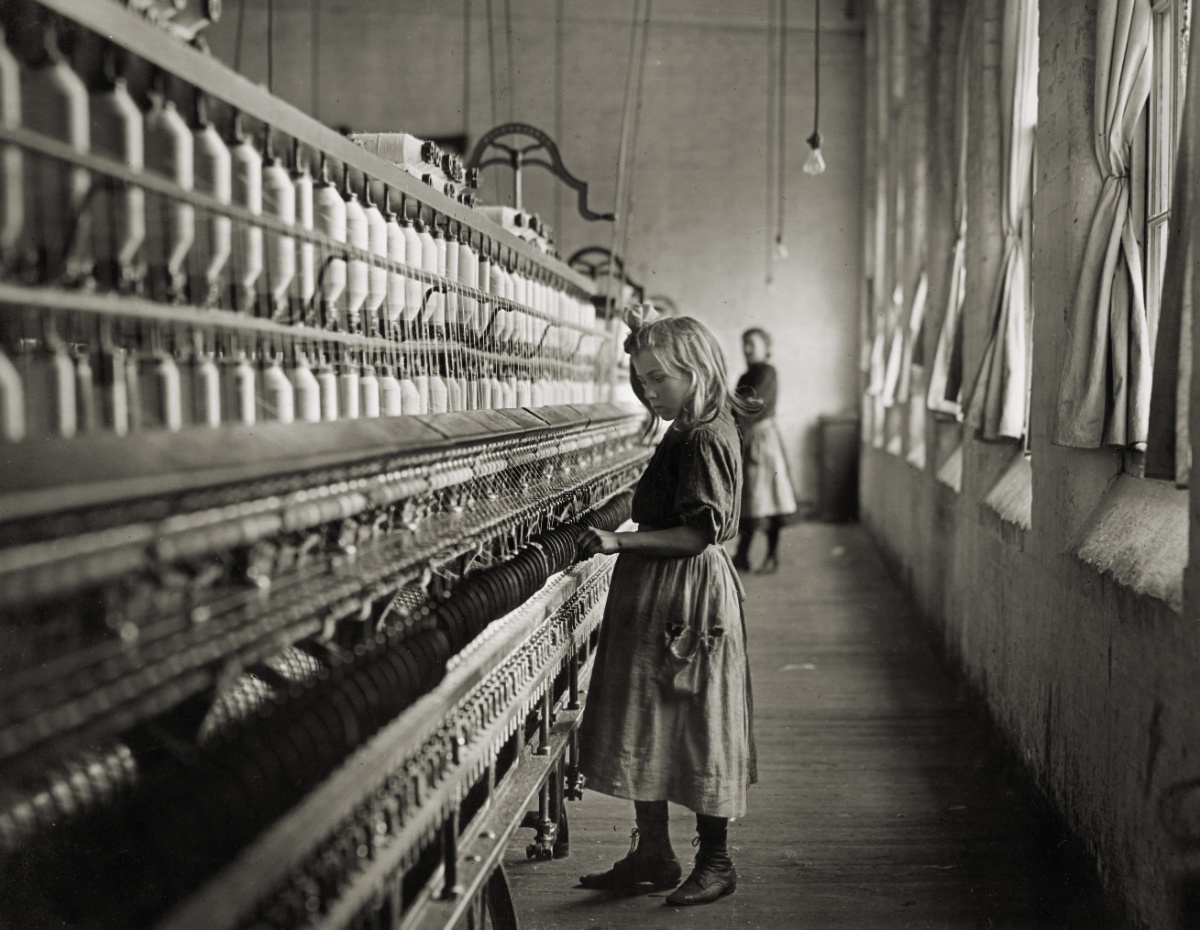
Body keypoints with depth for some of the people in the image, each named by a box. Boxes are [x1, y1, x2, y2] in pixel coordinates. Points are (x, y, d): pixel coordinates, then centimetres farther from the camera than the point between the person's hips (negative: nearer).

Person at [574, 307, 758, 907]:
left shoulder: (704, 441, -18)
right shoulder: (693, 430, 10)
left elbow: (699, 533, -24)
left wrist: (621, 542, -28)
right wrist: (642, 339, 19)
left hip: (687, 602, -10)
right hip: (655, 598, 10)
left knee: (697, 726, 1)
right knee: (645, 724, 13)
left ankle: (715, 862, 14)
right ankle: (652, 854, 23)